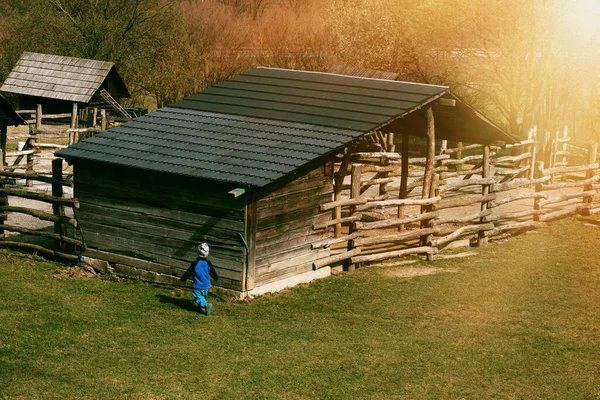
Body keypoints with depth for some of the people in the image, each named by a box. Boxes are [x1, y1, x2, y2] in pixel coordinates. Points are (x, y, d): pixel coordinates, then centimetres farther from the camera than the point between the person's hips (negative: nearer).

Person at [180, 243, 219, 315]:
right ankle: (203, 308, 13)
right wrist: (216, 278, 33)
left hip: (197, 286, -5)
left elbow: (188, 273, -8)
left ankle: (206, 304, -27)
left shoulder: (195, 263, -16)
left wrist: (182, 278, 8)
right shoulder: (208, 263, -2)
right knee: (203, 297, 22)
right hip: (206, 286, 5)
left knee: (198, 298, -3)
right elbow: (213, 272, 12)